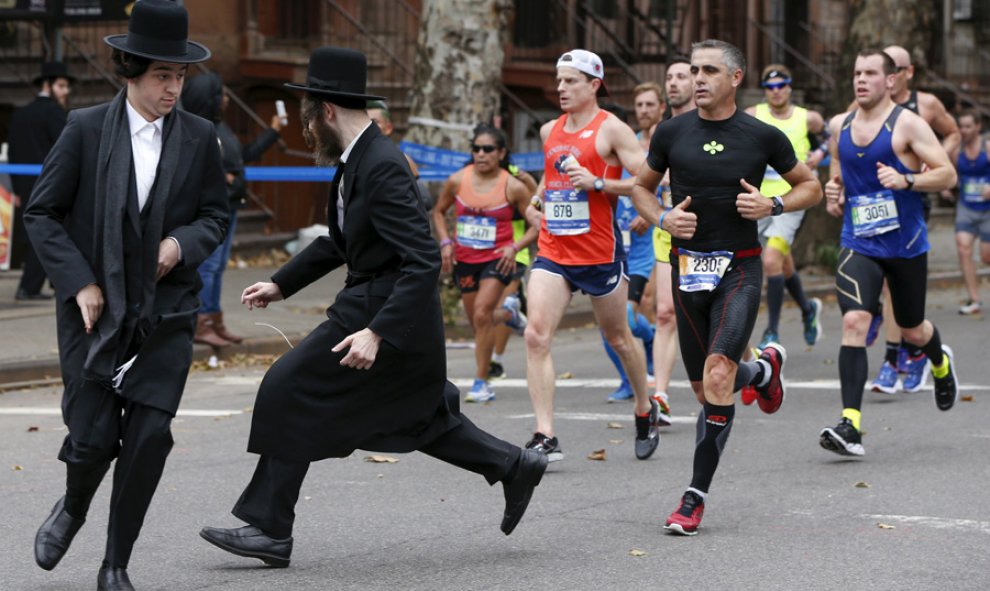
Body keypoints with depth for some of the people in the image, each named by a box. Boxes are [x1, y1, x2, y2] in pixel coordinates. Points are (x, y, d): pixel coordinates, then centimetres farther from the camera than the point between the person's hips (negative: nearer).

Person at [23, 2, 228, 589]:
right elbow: (41, 212, -1)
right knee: (94, 438, -5)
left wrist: (183, 243, -10)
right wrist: (79, 283, -10)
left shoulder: (200, 137, 1)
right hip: (95, 308, -1)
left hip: (166, 312, 2)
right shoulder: (86, 129, -5)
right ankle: (73, 508, 30)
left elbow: (217, 214, 12)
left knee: (149, 439, -7)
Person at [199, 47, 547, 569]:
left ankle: (268, 528, -2)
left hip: (387, 311, -10)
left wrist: (376, 333, -31)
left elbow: (425, 261, -28)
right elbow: (339, 242, 23)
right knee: (417, 415, 21)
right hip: (373, 305, 10)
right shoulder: (356, 161, 8)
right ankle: (513, 467, 30)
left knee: (290, 390, -7)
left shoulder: (382, 168, -23)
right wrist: (281, 284, 17)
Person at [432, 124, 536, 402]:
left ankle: (482, 383, -10)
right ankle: (509, 312, 51)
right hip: (464, 259, 4)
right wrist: (445, 242, 0)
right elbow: (439, 211, 13)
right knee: (478, 323, 14)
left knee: (481, 314, -21)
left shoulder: (512, 187, -10)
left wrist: (515, 247, -17)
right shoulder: (457, 181, -3)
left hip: (497, 259, -4)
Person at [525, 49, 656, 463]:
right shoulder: (550, 130, 12)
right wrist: (537, 200, 14)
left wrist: (597, 183, -21)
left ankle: (645, 411, 38)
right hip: (552, 251, 5)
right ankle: (545, 437, -16)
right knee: (536, 335, -14)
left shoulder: (611, 129, -7)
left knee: (618, 338, 12)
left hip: (600, 253, -5)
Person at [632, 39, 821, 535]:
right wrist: (663, 220, -4)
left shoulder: (762, 137, -3)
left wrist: (771, 206, -9)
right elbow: (641, 187, 16)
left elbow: (810, 186, 10)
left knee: (717, 376, -20)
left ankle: (696, 498, -13)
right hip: (688, 267, 3)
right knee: (705, 388, 10)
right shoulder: (672, 133, 2)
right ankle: (764, 368, 46)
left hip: (739, 269, -3)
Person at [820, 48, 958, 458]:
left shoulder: (907, 124, -9)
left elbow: (947, 175, -11)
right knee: (853, 322, -19)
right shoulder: (839, 126, 6)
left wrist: (907, 180, -27)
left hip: (906, 244, -2)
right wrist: (834, 194, 4)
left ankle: (940, 363, 54)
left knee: (912, 331, 14)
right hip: (858, 244, 2)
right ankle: (850, 427, -24)